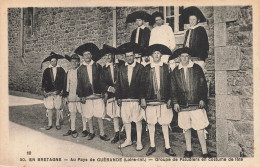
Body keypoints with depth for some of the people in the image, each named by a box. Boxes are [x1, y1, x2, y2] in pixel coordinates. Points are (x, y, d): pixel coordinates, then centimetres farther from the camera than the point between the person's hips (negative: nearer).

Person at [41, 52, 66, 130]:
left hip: (58, 92, -1)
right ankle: (50, 124, 11)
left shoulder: (61, 70, 5)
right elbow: (43, 81, 9)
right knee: (49, 108, 1)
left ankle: (57, 123, 14)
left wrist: (62, 90, -2)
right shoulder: (47, 70, 7)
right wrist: (44, 90, 2)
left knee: (58, 108, 2)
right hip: (49, 92, 1)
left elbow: (63, 81, 6)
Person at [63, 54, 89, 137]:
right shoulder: (69, 72, 12)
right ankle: (72, 129, 21)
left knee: (83, 113, 0)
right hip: (71, 96, 5)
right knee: (72, 113, 11)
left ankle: (85, 130, 9)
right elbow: (66, 84, 15)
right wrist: (65, 96, 11)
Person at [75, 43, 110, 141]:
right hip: (86, 96, 1)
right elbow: (79, 83, 6)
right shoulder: (80, 69, 6)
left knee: (99, 115, 0)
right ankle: (91, 132, 23)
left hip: (98, 95, -1)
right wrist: (81, 95, -1)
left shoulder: (97, 66, 5)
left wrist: (103, 91, -2)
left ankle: (102, 134, 11)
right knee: (88, 116, 8)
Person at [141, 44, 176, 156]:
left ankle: (167, 147, 16)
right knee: (151, 123, 7)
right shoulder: (147, 68, 6)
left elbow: (170, 84, 4)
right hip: (150, 100, 1)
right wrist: (143, 99, 0)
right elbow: (143, 84, 6)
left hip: (164, 101, 0)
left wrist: (169, 99, -2)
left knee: (165, 124, 4)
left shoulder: (166, 67, 5)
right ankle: (152, 146, 21)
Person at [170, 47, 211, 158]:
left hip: (196, 103, -2)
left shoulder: (197, 68, 5)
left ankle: (204, 152, 7)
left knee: (200, 128, -3)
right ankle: (188, 150, 23)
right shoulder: (175, 71, 9)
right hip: (183, 105, 2)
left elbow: (203, 85, 4)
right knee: (186, 128, 10)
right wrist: (175, 102, 3)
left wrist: (202, 99, -3)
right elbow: (173, 88, 10)